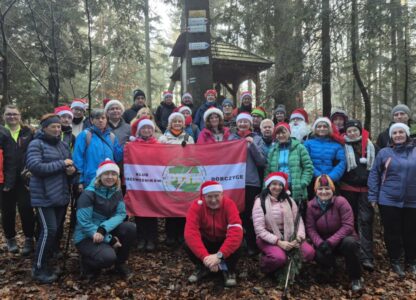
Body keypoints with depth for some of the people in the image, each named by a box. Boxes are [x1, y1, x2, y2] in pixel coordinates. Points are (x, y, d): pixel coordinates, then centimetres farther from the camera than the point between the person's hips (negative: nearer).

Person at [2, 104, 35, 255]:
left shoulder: (28, 132, 7)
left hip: (24, 178, 0)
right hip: (6, 178, 0)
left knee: (26, 208, -2)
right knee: (8, 210, 11)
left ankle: (29, 239, 11)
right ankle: (10, 238, 27)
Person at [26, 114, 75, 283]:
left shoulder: (63, 145, 13)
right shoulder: (36, 144, -7)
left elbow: (71, 164, 19)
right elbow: (35, 167, -20)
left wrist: (72, 169, -6)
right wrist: (62, 164, -19)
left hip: (61, 194, 7)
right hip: (44, 196, -7)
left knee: (55, 230, 12)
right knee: (49, 230, -11)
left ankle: (47, 262, 27)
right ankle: (38, 269, 4)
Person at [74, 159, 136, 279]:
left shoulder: (116, 191, -2)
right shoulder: (88, 194, -20)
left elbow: (121, 214, -10)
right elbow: (84, 223, -23)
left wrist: (104, 229, -30)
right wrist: (109, 240, -25)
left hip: (104, 231, 6)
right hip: (86, 236, -6)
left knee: (130, 227, -21)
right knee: (108, 257, -31)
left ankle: (120, 264, 2)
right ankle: (87, 263, 5)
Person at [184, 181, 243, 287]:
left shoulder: (229, 204, -26)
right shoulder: (197, 206, -23)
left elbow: (236, 231, -38)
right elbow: (190, 232, -35)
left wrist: (219, 255, -47)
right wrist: (205, 256, -46)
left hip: (224, 242, -1)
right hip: (206, 241, 1)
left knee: (236, 244, -33)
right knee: (189, 243, -28)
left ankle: (229, 270, -1)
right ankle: (201, 268, 3)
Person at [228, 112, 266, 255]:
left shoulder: (257, 139, 6)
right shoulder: (231, 137, 11)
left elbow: (261, 161, -2)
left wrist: (252, 144, -12)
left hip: (251, 182, -1)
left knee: (248, 214, 0)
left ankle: (252, 245, 15)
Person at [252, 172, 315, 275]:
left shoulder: (289, 200, 7)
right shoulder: (260, 201, -8)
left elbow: (298, 220, 1)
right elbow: (259, 229, -13)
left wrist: (299, 236, -19)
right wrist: (278, 242, -21)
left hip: (289, 236, 4)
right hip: (268, 238, -4)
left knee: (309, 252, -19)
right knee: (279, 257, -33)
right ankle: (265, 262, 1)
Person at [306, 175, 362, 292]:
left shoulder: (341, 201, -17)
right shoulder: (311, 205, -8)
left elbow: (348, 226, -21)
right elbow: (310, 228, -9)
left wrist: (330, 242, -29)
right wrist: (320, 243, -27)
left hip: (342, 240, -2)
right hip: (323, 241, 2)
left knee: (349, 243, -36)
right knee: (318, 255, -29)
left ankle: (355, 278, -13)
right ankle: (330, 266, 12)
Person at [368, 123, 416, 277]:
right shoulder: (384, 152, -2)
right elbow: (374, 174, 1)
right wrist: (373, 197, -4)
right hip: (389, 201, -2)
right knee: (392, 233, 8)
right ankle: (395, 261, 25)